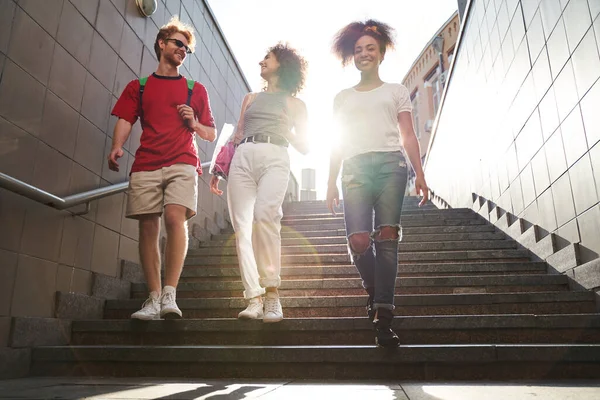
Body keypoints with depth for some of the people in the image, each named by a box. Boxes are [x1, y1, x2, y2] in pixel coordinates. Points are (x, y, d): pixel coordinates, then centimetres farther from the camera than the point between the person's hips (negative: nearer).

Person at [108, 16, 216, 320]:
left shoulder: (195, 90, 21)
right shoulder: (138, 87, 21)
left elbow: (211, 135, 21)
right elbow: (125, 121, 7)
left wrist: (194, 124, 0)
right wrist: (117, 147, -12)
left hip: (182, 163, -1)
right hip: (145, 166, 1)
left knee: (175, 218, -21)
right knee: (148, 227, -5)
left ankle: (169, 295, -21)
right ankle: (153, 299, 0)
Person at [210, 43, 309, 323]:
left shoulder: (294, 103, 21)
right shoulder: (250, 99, 30)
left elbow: (304, 148, 17)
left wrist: (283, 129, 3)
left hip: (274, 158, -3)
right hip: (242, 158, 4)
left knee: (264, 216, -29)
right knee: (242, 227, -12)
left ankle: (271, 292, -22)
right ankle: (254, 299, -13)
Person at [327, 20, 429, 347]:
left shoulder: (396, 91, 21)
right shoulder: (343, 97, 25)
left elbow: (408, 136, 11)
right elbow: (338, 144, 21)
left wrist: (419, 173, -2)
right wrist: (331, 184, 13)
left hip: (390, 164, -1)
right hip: (354, 168, 1)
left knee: (386, 237, -13)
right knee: (358, 241, -14)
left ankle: (383, 317, -11)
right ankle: (373, 291, 16)